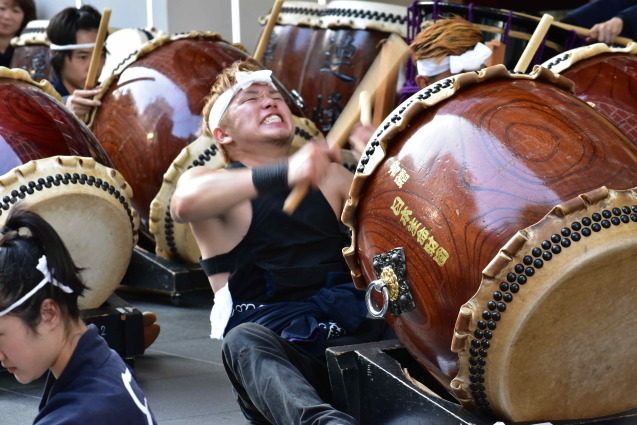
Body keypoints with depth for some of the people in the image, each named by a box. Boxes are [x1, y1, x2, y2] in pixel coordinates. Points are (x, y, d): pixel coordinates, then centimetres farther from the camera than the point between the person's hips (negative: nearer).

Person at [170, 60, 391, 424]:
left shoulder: (329, 176, 22)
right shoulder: (209, 181, 6)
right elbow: (184, 203, -19)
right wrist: (285, 173, -33)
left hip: (357, 328, 5)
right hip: (275, 341, -5)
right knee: (244, 340, -38)